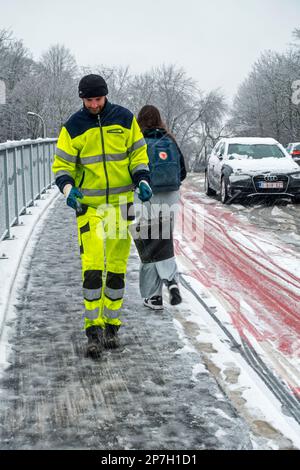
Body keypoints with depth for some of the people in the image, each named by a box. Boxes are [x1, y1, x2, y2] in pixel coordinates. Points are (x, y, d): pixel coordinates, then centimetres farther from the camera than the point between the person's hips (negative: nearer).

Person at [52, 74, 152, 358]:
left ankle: (111, 325, 19)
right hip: (89, 205, -2)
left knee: (117, 268, 7)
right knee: (92, 267, -11)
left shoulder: (125, 119, 1)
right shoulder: (73, 127, -3)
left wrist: (142, 181, -8)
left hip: (121, 204, 2)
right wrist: (68, 188, -20)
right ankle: (93, 329, -3)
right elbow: (61, 165, -1)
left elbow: (138, 154, 8)